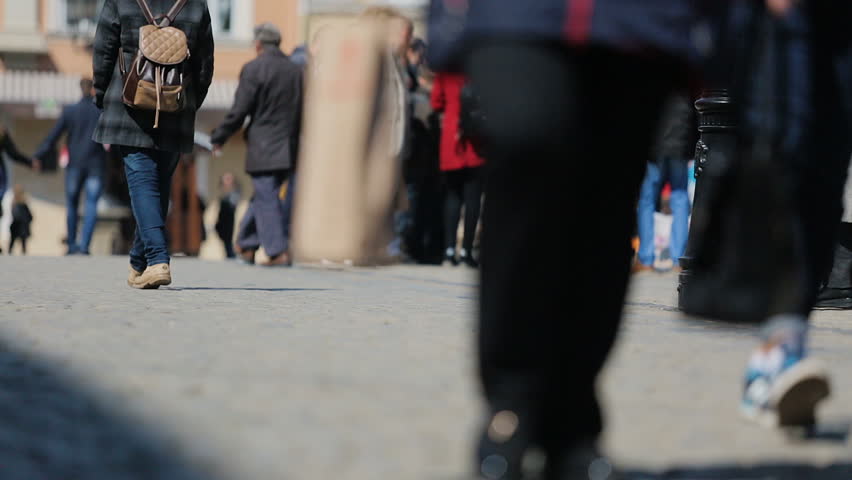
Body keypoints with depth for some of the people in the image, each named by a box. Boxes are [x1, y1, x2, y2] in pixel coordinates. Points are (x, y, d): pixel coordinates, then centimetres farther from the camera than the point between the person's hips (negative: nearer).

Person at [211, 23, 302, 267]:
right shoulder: (296, 70, 9)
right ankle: (247, 244, 24)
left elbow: (239, 110, -9)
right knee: (264, 197, 17)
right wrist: (296, 141, 20)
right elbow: (303, 111, 11)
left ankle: (278, 251, -10)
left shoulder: (253, 69, -8)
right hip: (288, 149, 6)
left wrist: (219, 137, 1)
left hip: (263, 148, -6)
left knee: (267, 199, -4)